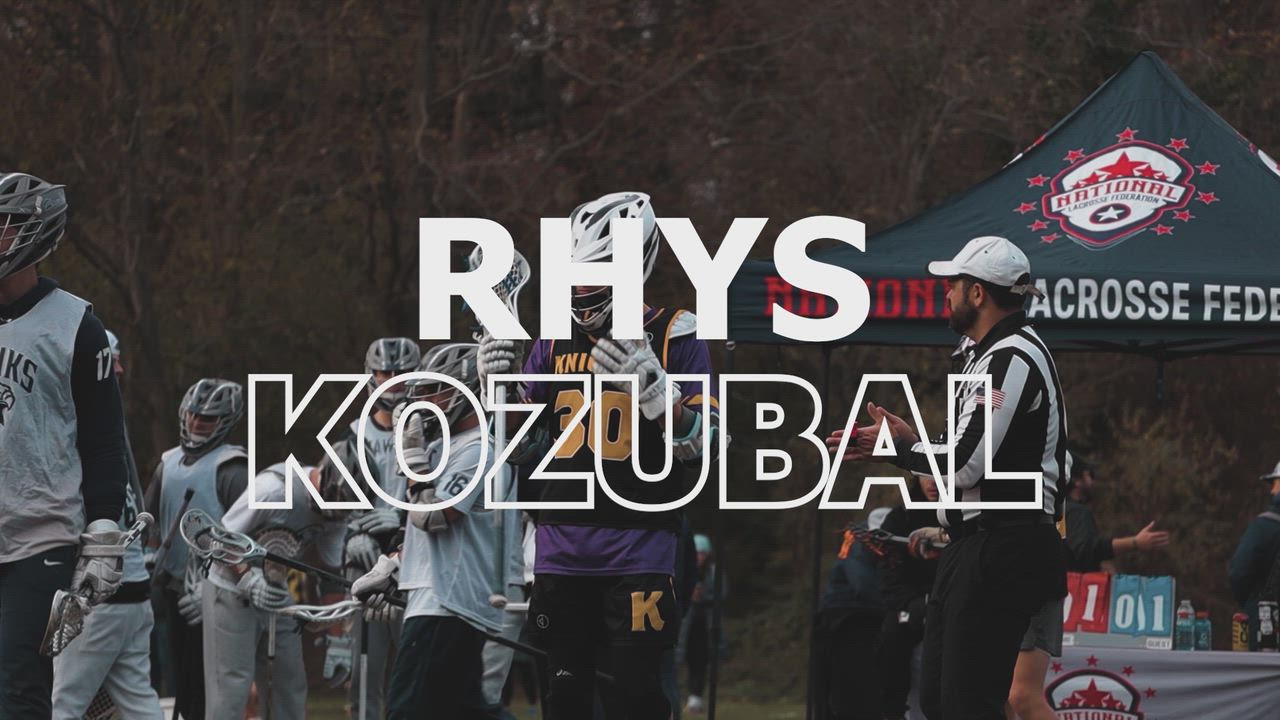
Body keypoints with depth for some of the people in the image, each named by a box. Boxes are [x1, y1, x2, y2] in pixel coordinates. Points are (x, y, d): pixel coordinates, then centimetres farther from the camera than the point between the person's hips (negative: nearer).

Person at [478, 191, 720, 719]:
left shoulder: (672, 336, -3)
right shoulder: (556, 341, 12)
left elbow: (703, 442, -9)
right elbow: (522, 448, 15)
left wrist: (649, 384, -23)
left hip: (638, 551, -5)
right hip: (562, 550, 5)